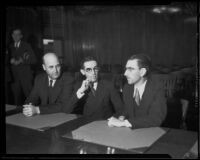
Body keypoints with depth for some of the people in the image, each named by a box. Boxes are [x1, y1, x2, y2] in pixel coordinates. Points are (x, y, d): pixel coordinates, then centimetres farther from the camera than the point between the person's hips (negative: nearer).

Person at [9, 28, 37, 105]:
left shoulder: (26, 46, 4)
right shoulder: (10, 47, 14)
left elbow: (33, 60, -2)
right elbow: (9, 59, 16)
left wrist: (21, 61, -12)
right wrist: (12, 61, -6)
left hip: (26, 76, -3)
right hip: (14, 76, 3)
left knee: (29, 96, -8)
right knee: (16, 97, 2)